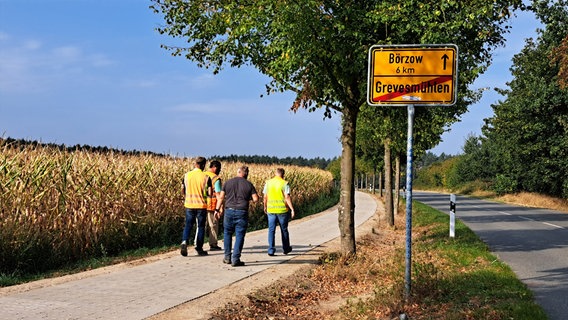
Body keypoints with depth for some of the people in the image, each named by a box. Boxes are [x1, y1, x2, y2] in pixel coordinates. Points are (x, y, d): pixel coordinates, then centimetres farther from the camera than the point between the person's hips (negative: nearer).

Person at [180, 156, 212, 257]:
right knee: (201, 226, 10)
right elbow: (210, 193, -8)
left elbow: (183, 191, 9)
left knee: (188, 225, 11)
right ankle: (199, 249, 14)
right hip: (201, 205, -2)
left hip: (189, 204, 2)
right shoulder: (206, 177, -9)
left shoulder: (186, 175, 0)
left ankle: (184, 242, -14)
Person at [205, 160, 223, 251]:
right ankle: (213, 244, 10)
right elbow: (218, 194, -16)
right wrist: (221, 205, -13)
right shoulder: (216, 178, -12)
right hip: (212, 205, -6)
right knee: (213, 225, 5)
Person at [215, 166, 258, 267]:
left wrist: (217, 209, 10)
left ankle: (227, 257, 19)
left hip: (229, 210, 2)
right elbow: (256, 199, -4)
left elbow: (221, 197, 3)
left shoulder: (228, 182, 5)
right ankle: (235, 259, -1)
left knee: (227, 233, 18)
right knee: (239, 236, 2)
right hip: (242, 213, -2)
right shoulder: (249, 184, 1)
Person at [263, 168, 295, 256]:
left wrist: (265, 207, 21)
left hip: (271, 210, 2)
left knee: (271, 230, 5)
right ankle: (286, 248, 26)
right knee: (284, 229, 13)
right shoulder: (284, 183, -9)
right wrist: (292, 209, -14)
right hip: (282, 210, -2)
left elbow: (265, 197, 7)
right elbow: (287, 197, -16)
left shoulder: (268, 183, 3)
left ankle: (271, 250, -2)